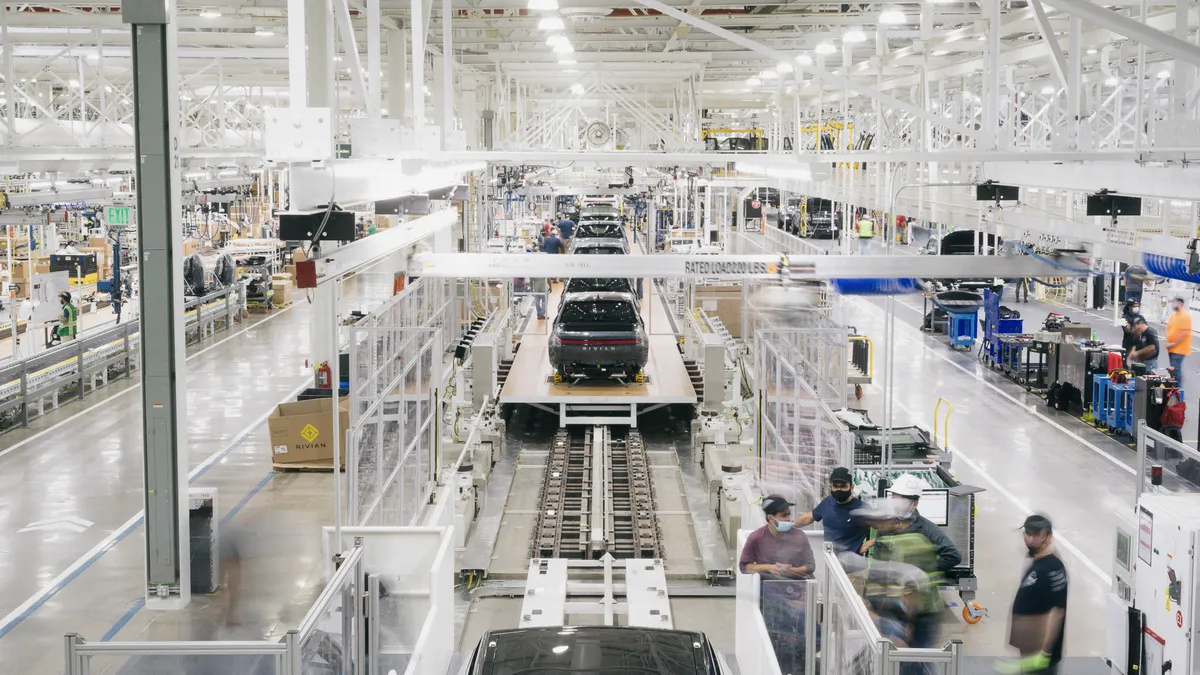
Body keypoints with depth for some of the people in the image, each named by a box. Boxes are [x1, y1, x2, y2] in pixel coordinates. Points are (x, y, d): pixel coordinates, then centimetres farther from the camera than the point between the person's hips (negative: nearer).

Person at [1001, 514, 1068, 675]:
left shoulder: (1053, 567, -17)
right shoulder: (1035, 564, 12)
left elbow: (1057, 611, -22)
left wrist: (1044, 652, -24)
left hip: (1039, 655, -10)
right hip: (1029, 652, 10)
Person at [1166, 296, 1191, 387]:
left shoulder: (1185, 315, -15)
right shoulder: (1173, 314, 12)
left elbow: (1185, 333, -20)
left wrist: (1174, 344, -17)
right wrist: (1168, 343, 3)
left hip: (1179, 348, -8)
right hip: (1172, 348, 8)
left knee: (1175, 369, -12)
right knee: (1174, 369, 12)